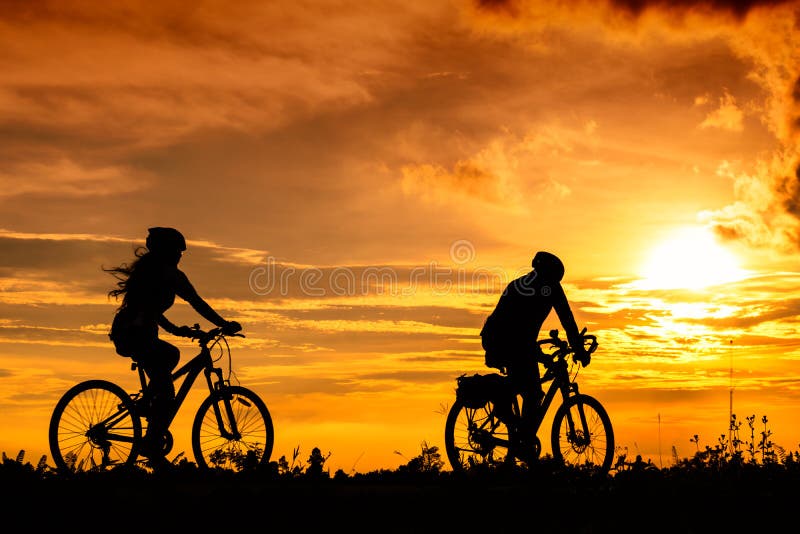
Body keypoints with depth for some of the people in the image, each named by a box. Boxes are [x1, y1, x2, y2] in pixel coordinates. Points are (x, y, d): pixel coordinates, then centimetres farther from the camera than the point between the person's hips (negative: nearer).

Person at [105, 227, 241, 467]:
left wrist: (176, 329, 33)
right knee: (165, 392, -3)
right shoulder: (170, 274, -4)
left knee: (171, 354, 31)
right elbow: (198, 304, -4)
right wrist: (225, 325, 4)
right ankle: (152, 445, -5)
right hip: (138, 337, -9)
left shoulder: (145, 270, 22)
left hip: (124, 333, 9)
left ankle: (148, 403, 23)